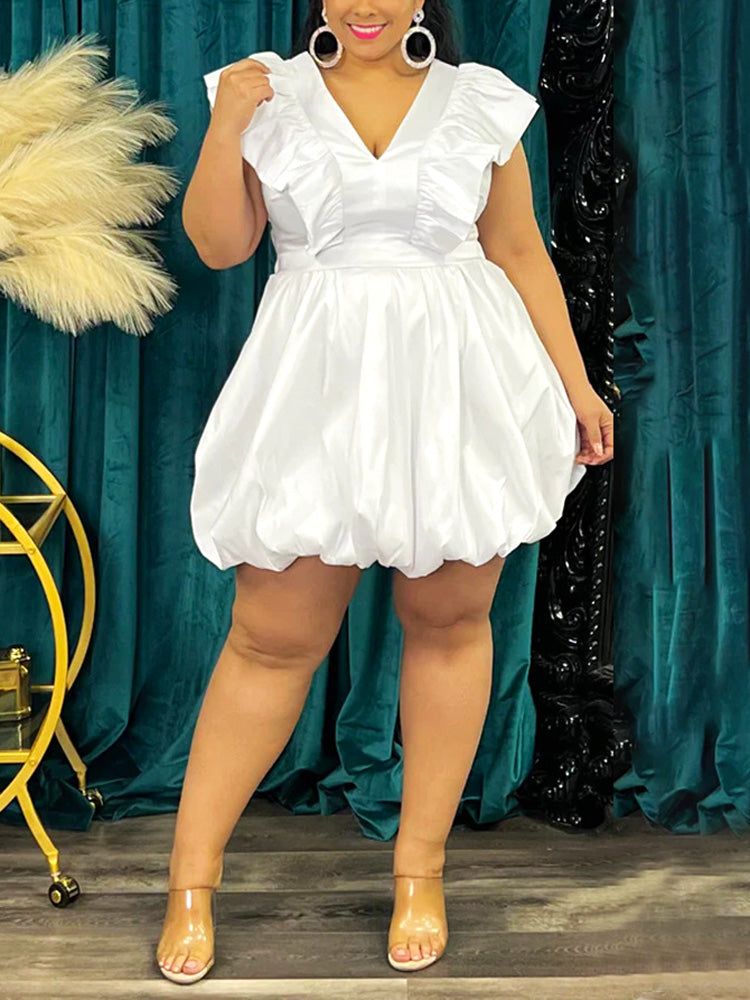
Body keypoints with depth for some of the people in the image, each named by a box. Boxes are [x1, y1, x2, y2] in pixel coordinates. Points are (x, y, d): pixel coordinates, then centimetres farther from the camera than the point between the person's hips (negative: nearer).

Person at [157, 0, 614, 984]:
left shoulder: (480, 100, 7)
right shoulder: (270, 96, 6)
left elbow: (520, 251, 9)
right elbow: (219, 244, 1)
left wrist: (575, 384, 8)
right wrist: (227, 123, -10)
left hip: (459, 390, 1)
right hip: (318, 394, -1)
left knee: (449, 619, 6)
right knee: (273, 636, 1)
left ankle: (421, 867, 24)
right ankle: (192, 876, 15)